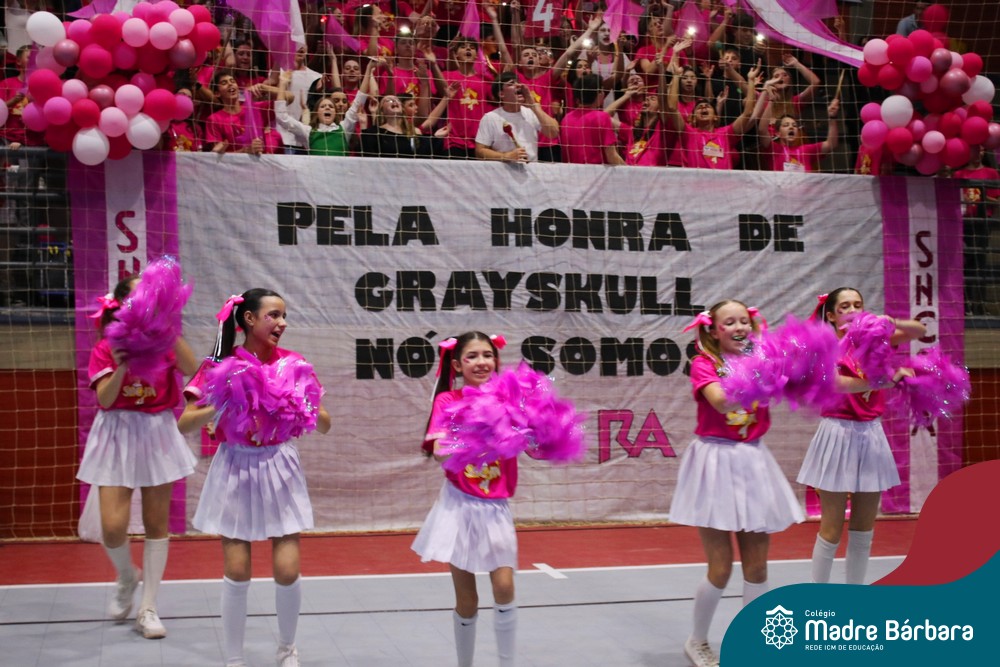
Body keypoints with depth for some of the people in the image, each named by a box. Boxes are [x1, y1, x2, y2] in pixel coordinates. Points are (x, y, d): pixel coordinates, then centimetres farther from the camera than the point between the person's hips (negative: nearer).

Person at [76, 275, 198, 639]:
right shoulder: (106, 347, -2)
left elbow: (191, 369, -19)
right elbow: (104, 399, -11)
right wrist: (121, 366, -26)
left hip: (157, 434, 1)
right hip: (118, 435, -1)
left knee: (157, 523, 4)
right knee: (112, 526, -9)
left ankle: (148, 608, 15)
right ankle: (127, 576, 25)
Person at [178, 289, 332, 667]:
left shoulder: (293, 363, 0)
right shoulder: (221, 365, -5)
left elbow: (324, 425, 1)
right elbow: (184, 425, -11)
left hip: (278, 467, 1)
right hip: (235, 469, -1)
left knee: (288, 572, -2)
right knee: (237, 573, -1)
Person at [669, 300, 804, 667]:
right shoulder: (703, 364, -5)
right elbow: (722, 401, -24)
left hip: (752, 463, 5)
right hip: (716, 462, -5)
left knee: (756, 566, 6)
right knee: (721, 569, -2)